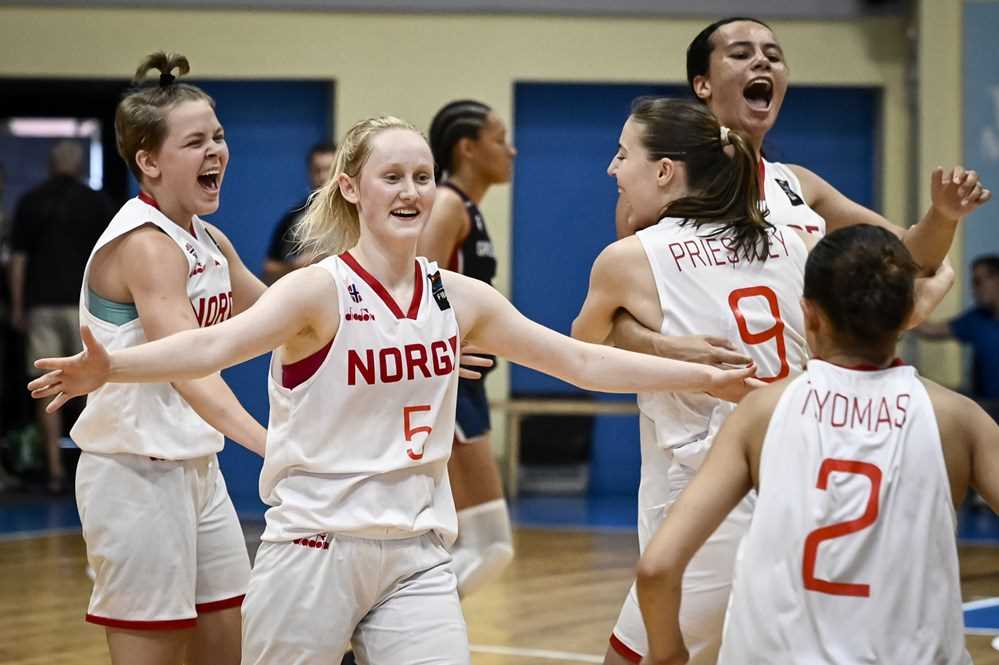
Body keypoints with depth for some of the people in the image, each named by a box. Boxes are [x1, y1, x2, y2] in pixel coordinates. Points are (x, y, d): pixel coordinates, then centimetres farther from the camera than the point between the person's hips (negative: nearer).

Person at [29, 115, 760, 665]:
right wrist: (109, 367, -46)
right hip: (316, 549, -4)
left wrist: (705, 376, 12)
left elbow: (582, 360, 14)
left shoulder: (460, 299, 6)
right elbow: (217, 344, -28)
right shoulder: (319, 291, -11)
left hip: (417, 558, 4)